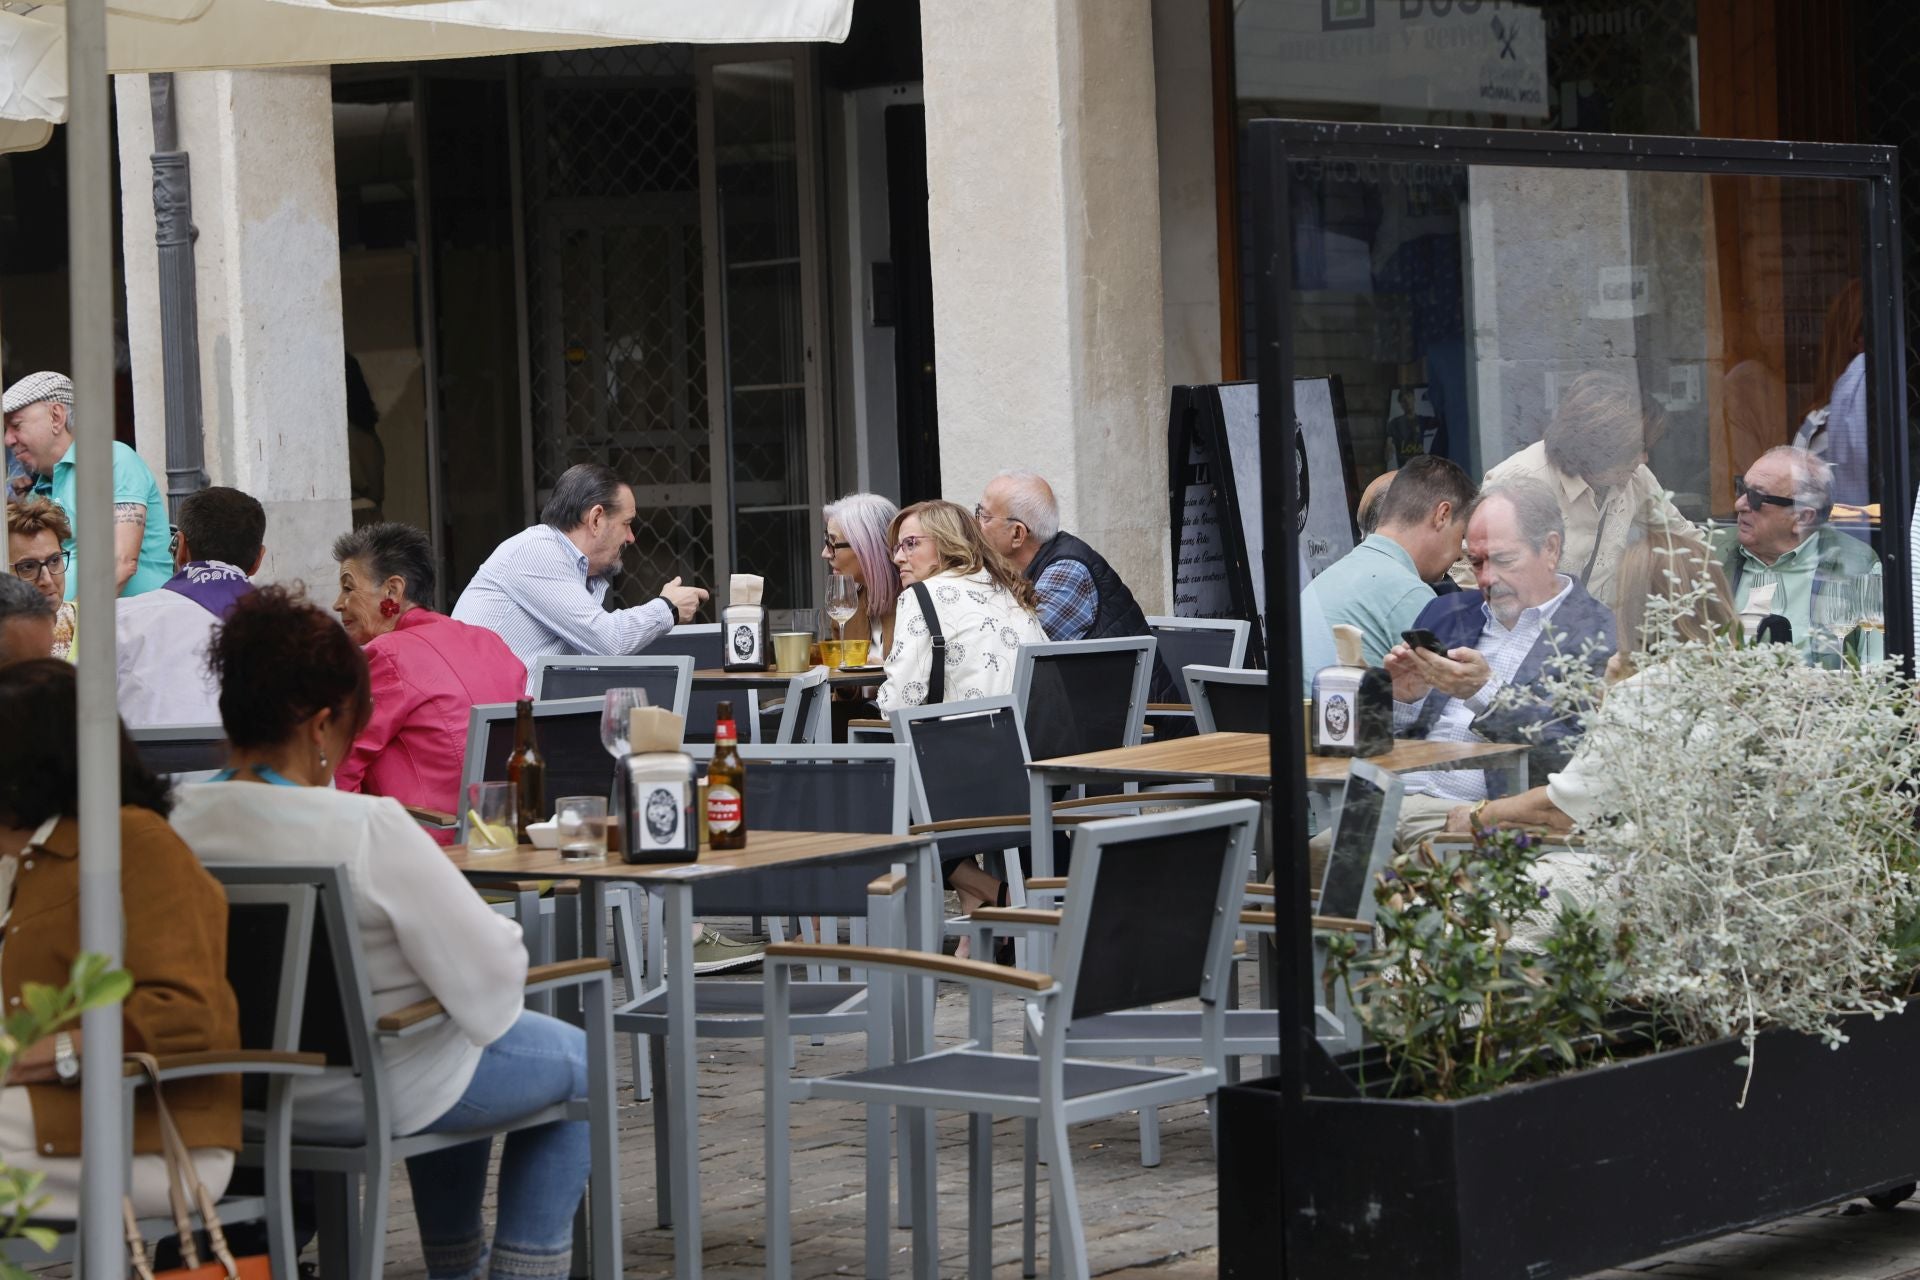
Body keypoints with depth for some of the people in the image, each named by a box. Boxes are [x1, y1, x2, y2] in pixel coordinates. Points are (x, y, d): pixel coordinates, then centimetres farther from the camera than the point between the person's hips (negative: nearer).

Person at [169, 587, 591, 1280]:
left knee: (456, 1064, 37)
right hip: (376, 1089, -7)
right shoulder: (370, 831, -29)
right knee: (580, 1063, 21)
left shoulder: (180, 825, -11)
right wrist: (504, 932, 0)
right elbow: (490, 973, -24)